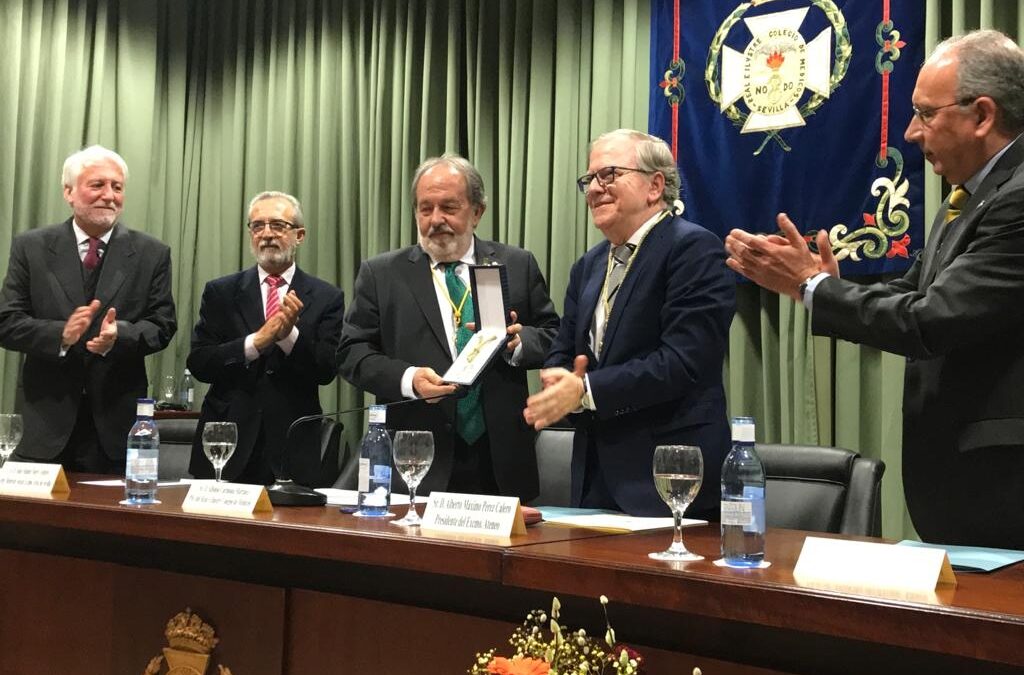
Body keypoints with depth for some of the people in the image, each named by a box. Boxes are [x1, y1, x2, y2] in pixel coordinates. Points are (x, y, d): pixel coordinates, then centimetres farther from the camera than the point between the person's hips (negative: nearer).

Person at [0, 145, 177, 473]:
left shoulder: (151, 254, 4)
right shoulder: (30, 247, 4)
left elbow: (162, 326, 1)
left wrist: (119, 335, -20)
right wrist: (61, 334, -19)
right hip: (46, 421, 0)